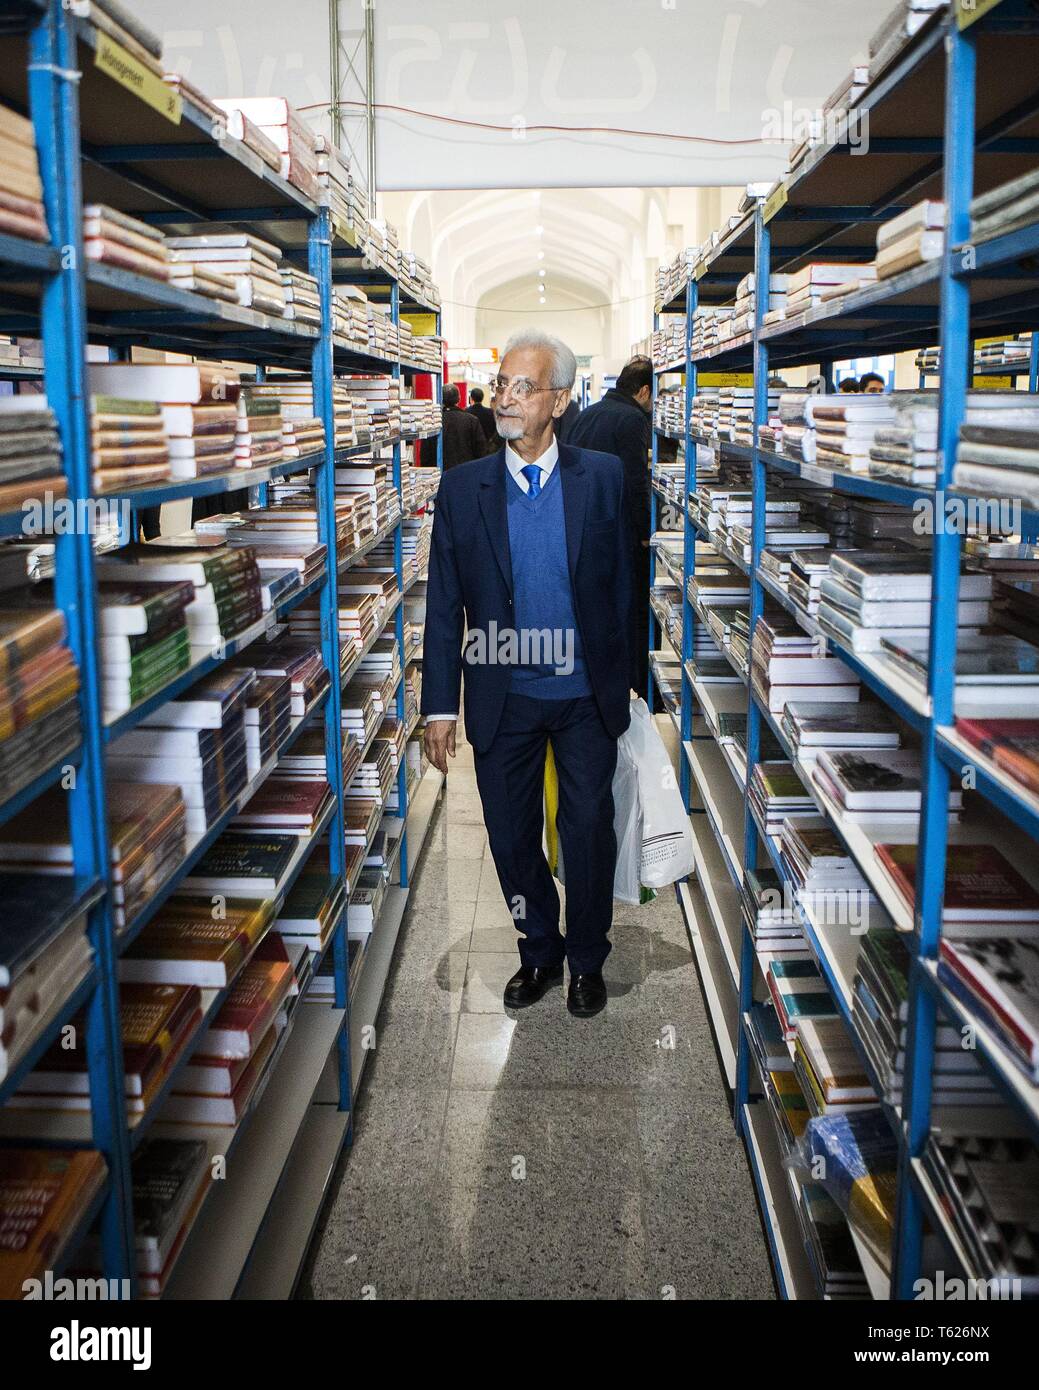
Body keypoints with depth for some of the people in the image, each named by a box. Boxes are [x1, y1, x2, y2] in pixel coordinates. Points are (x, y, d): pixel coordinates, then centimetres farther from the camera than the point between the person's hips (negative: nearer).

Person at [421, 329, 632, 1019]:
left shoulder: (602, 476, -2)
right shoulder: (463, 487, -2)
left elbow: (620, 583, 2)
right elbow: (444, 604, -1)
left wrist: (617, 678, 1)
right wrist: (440, 705, -4)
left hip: (585, 695, -1)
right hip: (502, 697, 1)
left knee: (589, 833, 9)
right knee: (512, 838, 11)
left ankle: (587, 959, 31)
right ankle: (539, 952, 34)